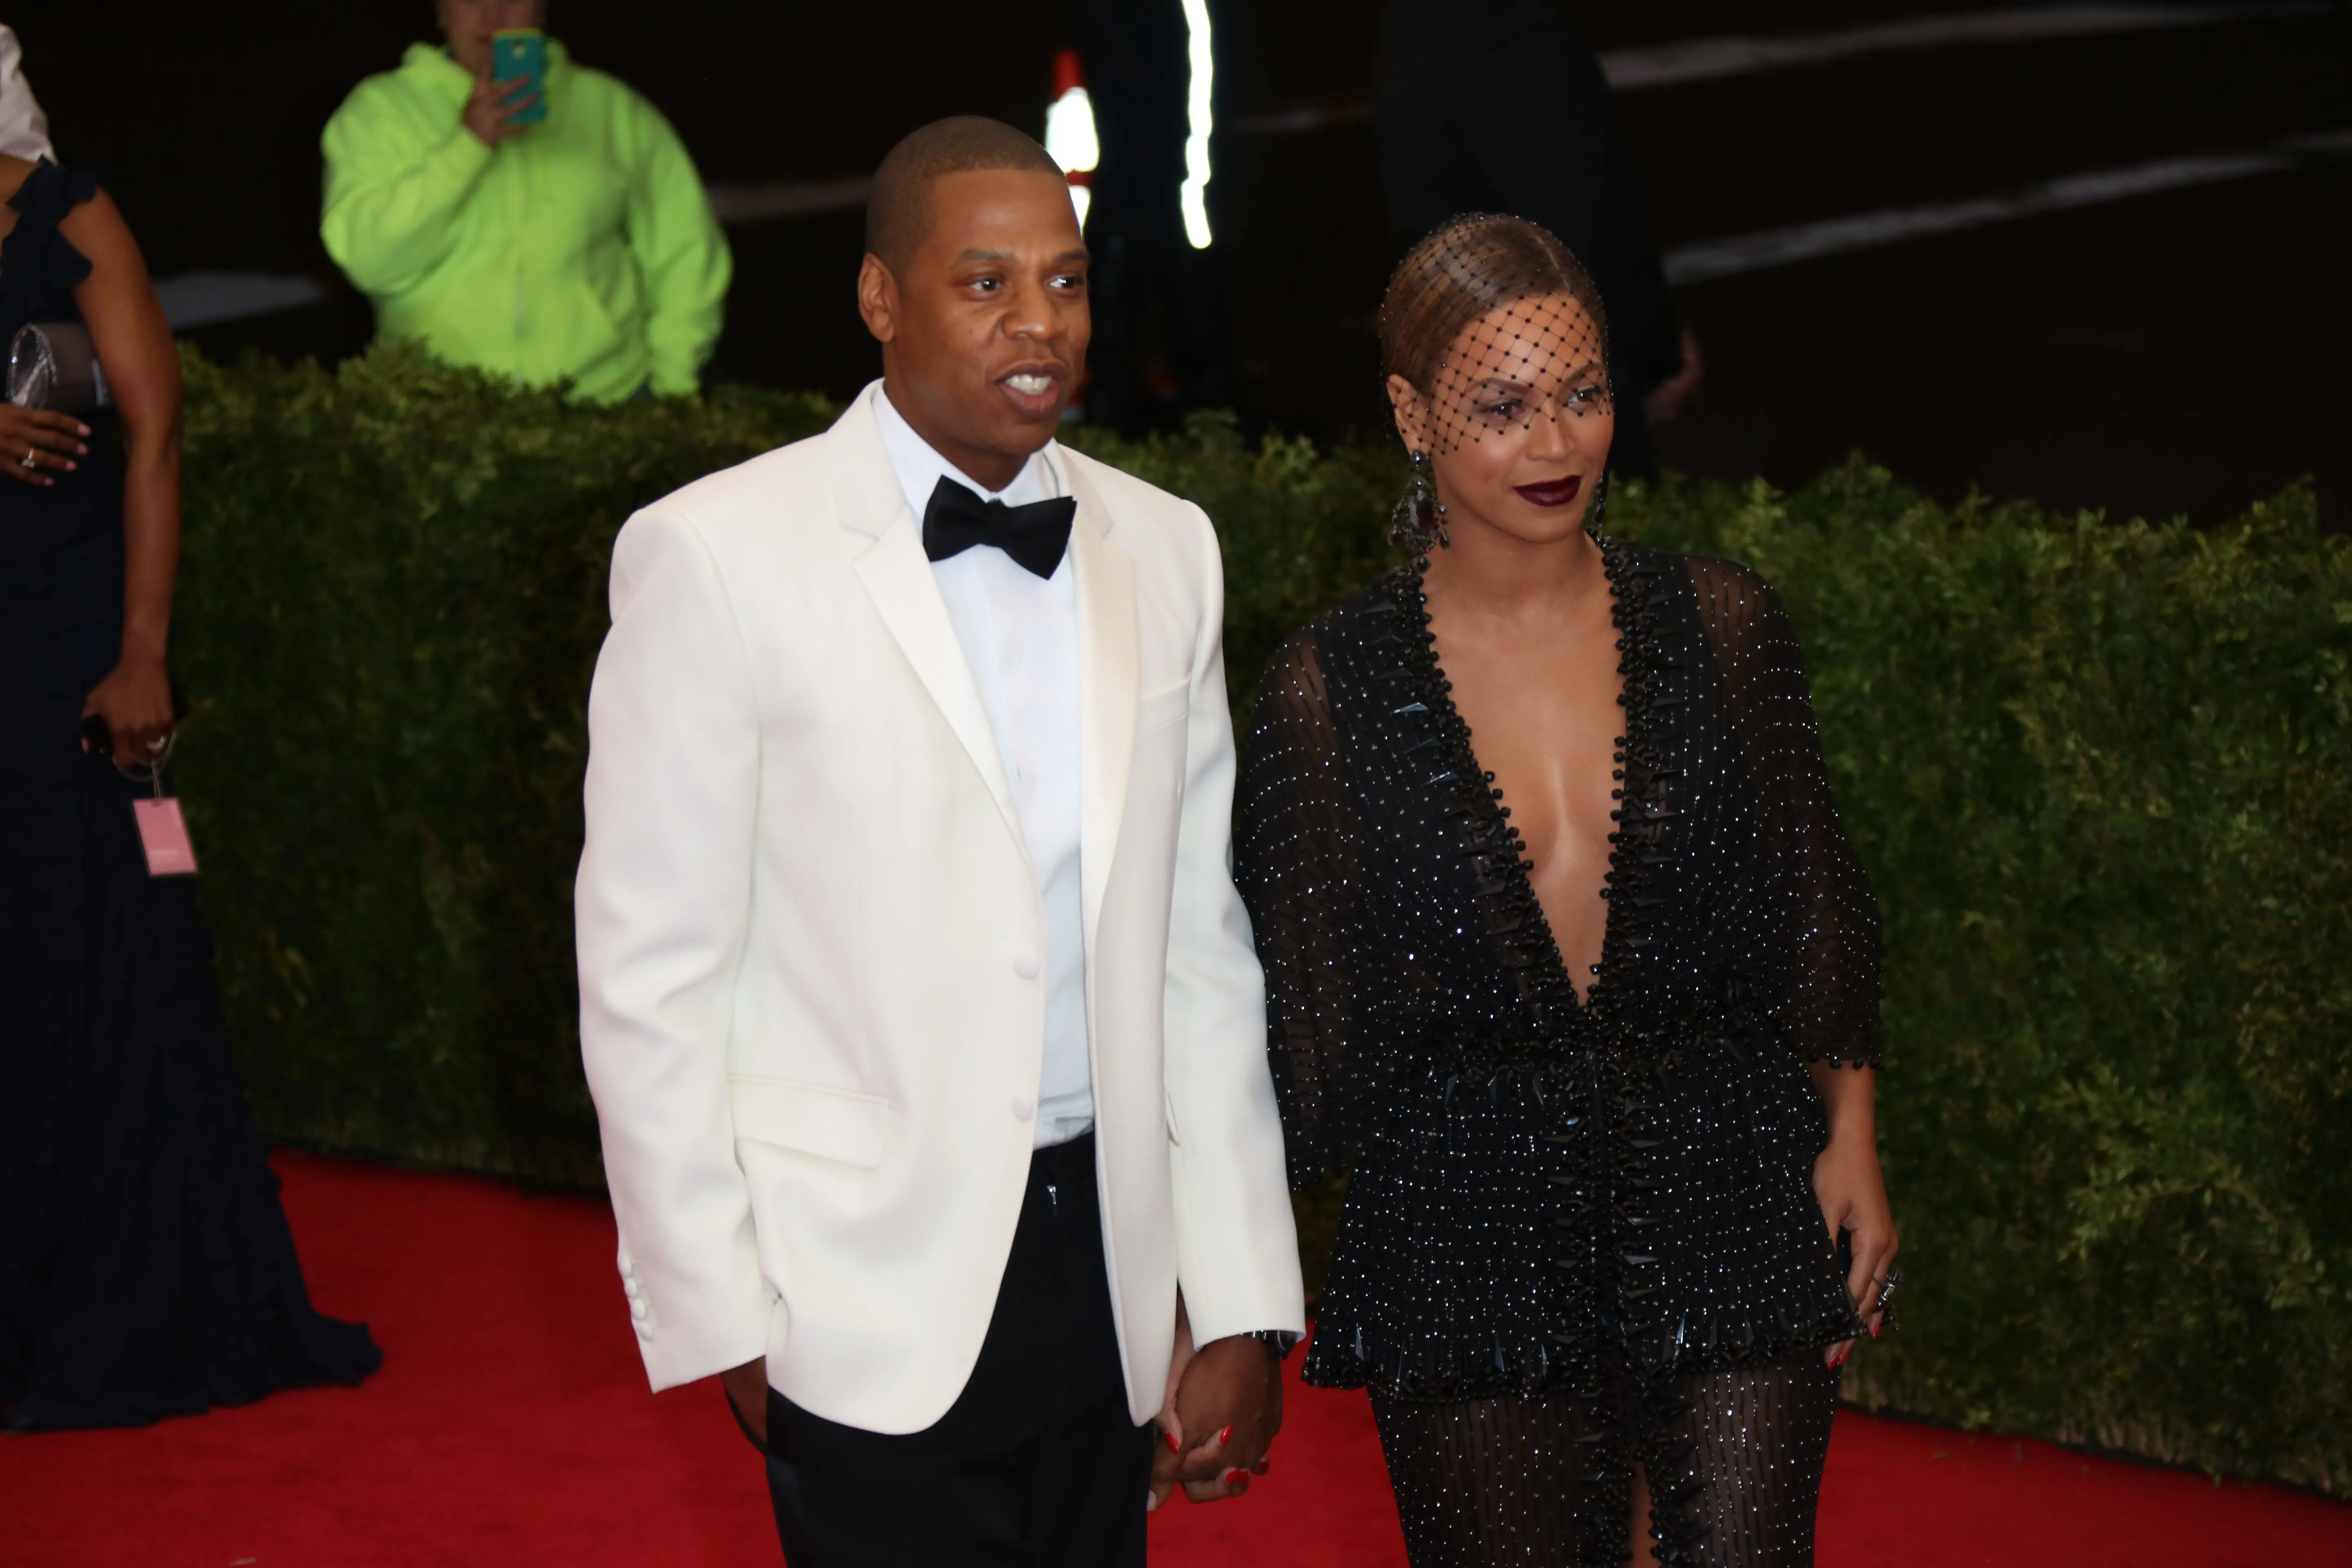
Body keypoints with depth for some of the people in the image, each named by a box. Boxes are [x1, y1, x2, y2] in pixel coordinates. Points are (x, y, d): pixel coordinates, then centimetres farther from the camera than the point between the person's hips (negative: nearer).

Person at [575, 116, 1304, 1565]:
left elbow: (1203, 944, 9)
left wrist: (1241, 1299, 6)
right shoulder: (718, 556, -8)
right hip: (870, 1298, -4)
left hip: (1111, 1275, 5)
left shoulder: (1164, 550, 8)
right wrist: (722, 1318, -8)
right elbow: (649, 973, -6)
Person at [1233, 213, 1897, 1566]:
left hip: (1731, 1207, 1)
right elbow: (1312, 1001, 2)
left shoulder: (1719, 625, 1)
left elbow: (1817, 908, 9)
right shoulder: (1333, 688, -3)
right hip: (1470, 1239, -1)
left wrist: (1851, 1143, 5)